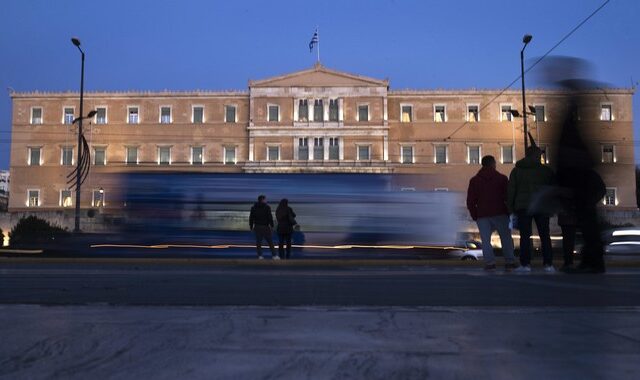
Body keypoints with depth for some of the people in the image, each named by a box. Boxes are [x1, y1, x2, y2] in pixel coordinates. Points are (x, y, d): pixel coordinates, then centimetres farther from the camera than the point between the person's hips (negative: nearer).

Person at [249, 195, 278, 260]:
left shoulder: (254, 207, 9)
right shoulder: (267, 207, -5)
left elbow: (251, 218, 9)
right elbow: (270, 217, -10)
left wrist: (251, 227, 14)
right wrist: (272, 226, -6)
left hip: (257, 227, 4)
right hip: (265, 227, -4)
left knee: (258, 241, 6)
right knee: (270, 241, 1)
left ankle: (260, 255, 2)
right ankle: (274, 255, -1)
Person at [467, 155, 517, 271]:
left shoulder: (474, 180, 8)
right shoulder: (502, 178, 4)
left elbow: (470, 201, 5)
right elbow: (508, 197, 2)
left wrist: (475, 216, 11)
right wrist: (509, 212, 11)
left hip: (482, 215, 1)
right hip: (500, 214, -1)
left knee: (486, 240, 0)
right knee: (506, 238, 9)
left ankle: (490, 263, -11)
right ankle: (509, 262, 7)